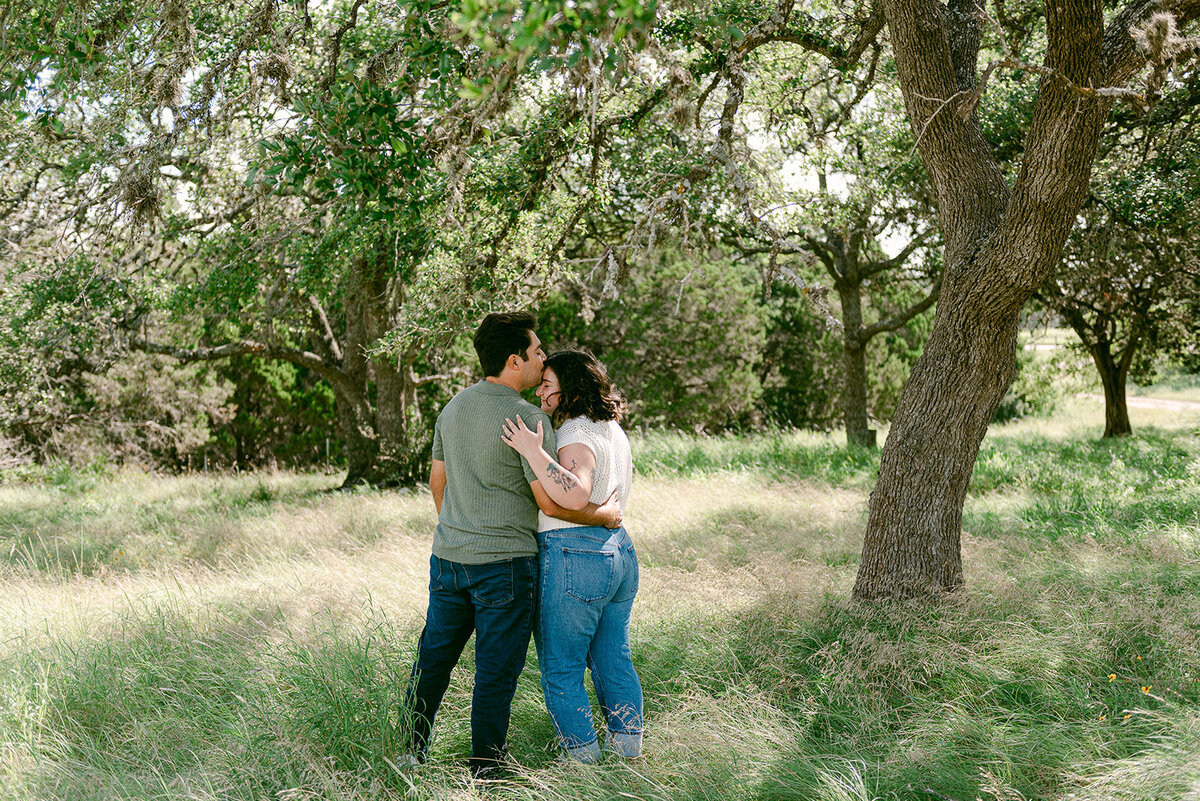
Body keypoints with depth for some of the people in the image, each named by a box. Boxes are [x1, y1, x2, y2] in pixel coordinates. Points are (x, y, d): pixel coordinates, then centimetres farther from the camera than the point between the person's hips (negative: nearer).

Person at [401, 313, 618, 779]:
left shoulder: (454, 407, 8)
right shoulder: (527, 419, -15)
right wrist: (604, 514, 1)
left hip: (448, 556, 7)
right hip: (504, 563, -7)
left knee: (433, 658, 17)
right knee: (495, 673, 4)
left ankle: (411, 754, 27)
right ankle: (485, 774, 13)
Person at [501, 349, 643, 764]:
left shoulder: (577, 435, -17)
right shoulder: (613, 431, 11)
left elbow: (574, 496, -34)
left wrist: (534, 451, -33)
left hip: (574, 558, -9)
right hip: (619, 550, 9)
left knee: (561, 668, 4)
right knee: (613, 658, 20)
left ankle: (583, 757, 11)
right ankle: (628, 744, 29)